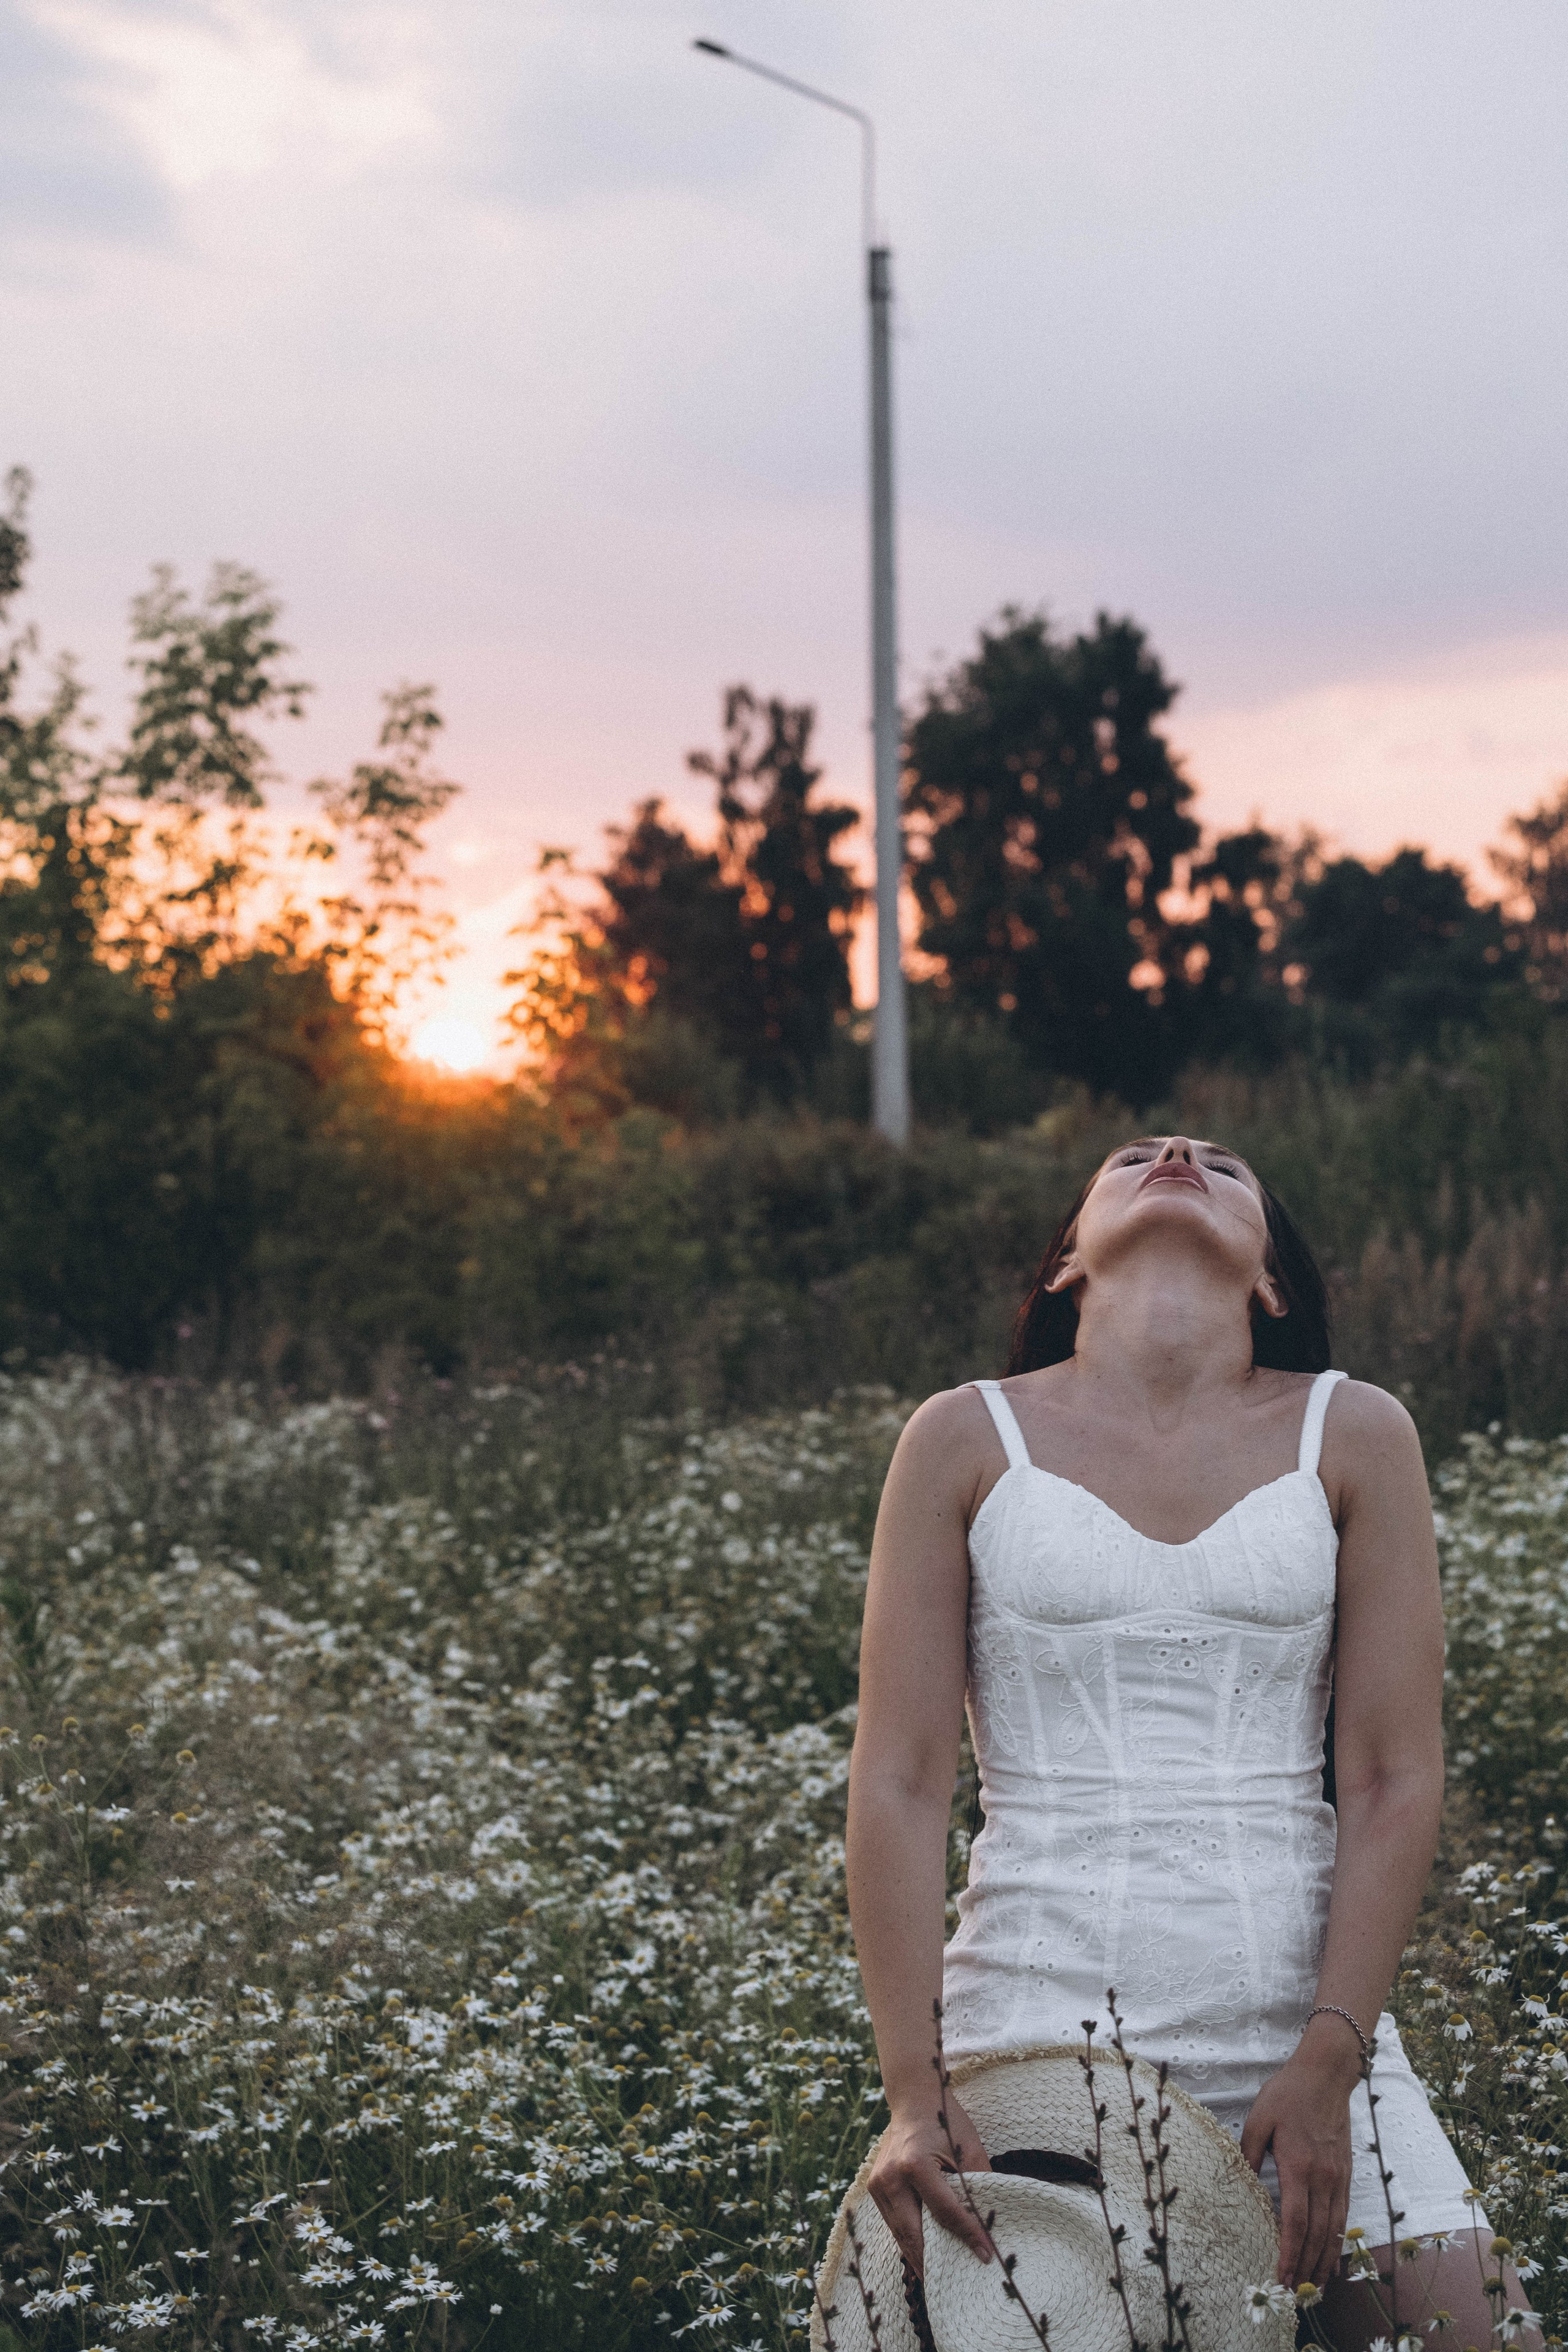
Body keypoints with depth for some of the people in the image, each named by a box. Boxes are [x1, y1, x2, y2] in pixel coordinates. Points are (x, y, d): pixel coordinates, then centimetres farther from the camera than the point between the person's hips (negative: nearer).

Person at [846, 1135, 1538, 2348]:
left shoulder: (1356, 1437, 5)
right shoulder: (967, 1441, 3)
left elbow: (1395, 1780, 2)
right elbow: (899, 1784, -1)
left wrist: (1328, 2064, -8)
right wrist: (915, 2095, -8)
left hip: (1302, 2022, 1)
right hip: (1039, 2013, -1)